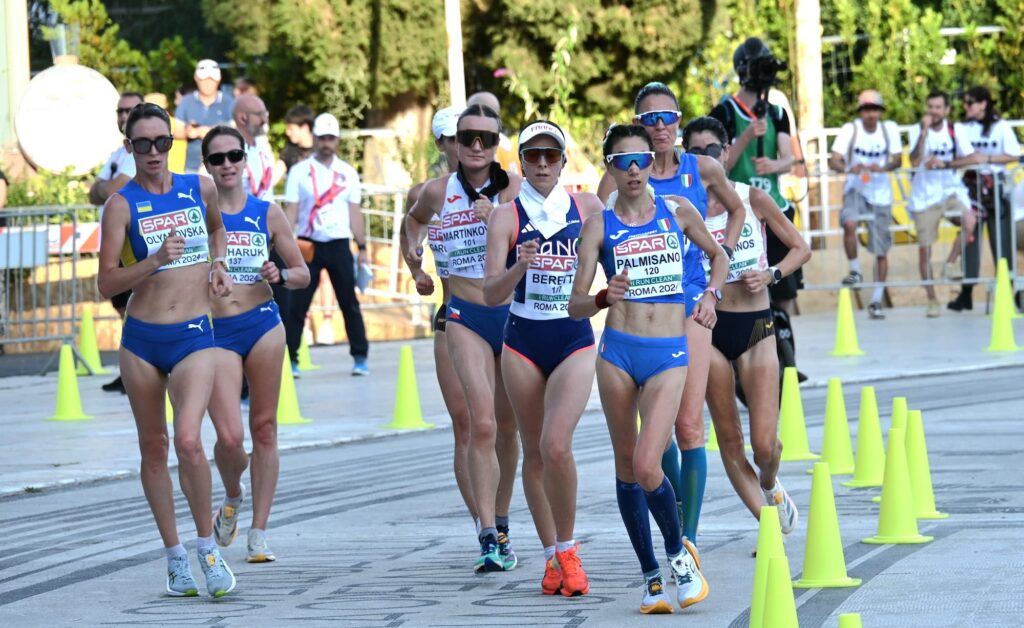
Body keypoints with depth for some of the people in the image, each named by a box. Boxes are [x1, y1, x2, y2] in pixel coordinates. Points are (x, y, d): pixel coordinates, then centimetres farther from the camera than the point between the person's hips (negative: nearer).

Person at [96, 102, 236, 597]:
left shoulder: (201, 188, 5)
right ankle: (175, 556, 19)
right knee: (153, 448, 8)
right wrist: (155, 261, -24)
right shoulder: (122, 204, -4)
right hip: (141, 338, 0)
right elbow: (106, 283, -11)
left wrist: (217, 266, 13)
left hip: (193, 337, 0)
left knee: (188, 441, -18)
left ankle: (207, 547, -3)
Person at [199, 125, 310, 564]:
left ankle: (259, 535, 10)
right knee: (229, 437, -12)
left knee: (264, 429, 3)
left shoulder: (268, 213, 7)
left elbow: (302, 273, 12)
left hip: (263, 326, 2)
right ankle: (232, 497, 22)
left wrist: (279, 275, -8)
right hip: (216, 333, -2)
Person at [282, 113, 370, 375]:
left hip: (339, 244, 1)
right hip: (308, 245, -1)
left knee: (349, 303, 3)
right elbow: (291, 210, -1)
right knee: (297, 304, -4)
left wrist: (362, 247, 5)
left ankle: (360, 357, 10)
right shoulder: (300, 171, 3)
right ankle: (290, 359, 1)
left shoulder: (348, 173, 9)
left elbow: (355, 212, 11)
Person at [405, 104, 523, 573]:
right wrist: (413, 245, 7)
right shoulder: (439, 192, 3)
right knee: (481, 425, -15)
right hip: (466, 317, -1)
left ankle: (501, 524, 30)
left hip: (514, 314, 1)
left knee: (507, 427, 12)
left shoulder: (513, 187, -3)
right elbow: (415, 218, 25)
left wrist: (496, 219, -25)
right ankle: (490, 538, -19)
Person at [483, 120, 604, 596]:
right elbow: (491, 293, -9)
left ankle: (568, 549, -1)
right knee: (534, 453, 8)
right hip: (523, 341, 1)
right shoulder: (506, 217, -2)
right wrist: (519, 266, -28)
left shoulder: (589, 208, 1)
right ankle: (552, 556, 21)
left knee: (556, 445, -18)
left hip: (574, 339, -1)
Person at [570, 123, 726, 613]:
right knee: (626, 467, 6)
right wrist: (605, 297, -21)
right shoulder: (600, 225, 2)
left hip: (669, 354, -1)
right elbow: (576, 305, -1)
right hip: (618, 352, 1)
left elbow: (717, 255, 24)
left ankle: (679, 553, 10)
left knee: (646, 467, -15)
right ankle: (651, 575, 19)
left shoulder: (678, 211, 6)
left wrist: (711, 294, 6)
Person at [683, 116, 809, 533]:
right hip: (709, 328, 1)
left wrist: (771, 275, -9)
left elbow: (801, 248, 7)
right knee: (729, 439, 2)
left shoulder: (753, 199, 0)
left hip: (755, 326, -1)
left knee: (764, 444, -7)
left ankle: (770, 487, 28)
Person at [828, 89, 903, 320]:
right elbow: (833, 161, -17)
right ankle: (855, 271, -12)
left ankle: (876, 301, 16)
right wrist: (849, 169, -38)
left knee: (881, 251, 4)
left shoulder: (890, 128, -5)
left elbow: (897, 159, -6)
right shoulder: (850, 129, -10)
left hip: (880, 194, 2)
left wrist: (883, 168, -28)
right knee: (849, 224, -33)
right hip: (855, 190, -2)